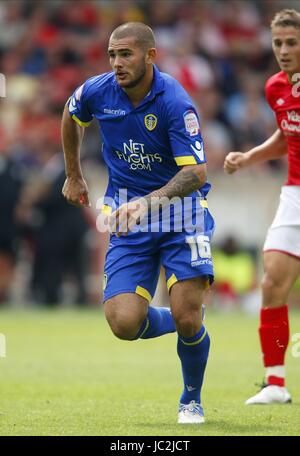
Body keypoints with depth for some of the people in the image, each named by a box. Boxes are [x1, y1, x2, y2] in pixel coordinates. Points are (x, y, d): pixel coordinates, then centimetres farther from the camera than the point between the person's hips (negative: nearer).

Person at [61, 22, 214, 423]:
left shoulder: (175, 102, -19)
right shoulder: (97, 92, -5)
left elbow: (196, 172, -25)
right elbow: (70, 117, 20)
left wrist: (149, 201, -39)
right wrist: (73, 176, 27)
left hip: (182, 212, -3)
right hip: (129, 219, 3)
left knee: (187, 319, -16)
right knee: (124, 323, -14)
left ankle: (192, 399, 14)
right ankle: (187, 324, 21)